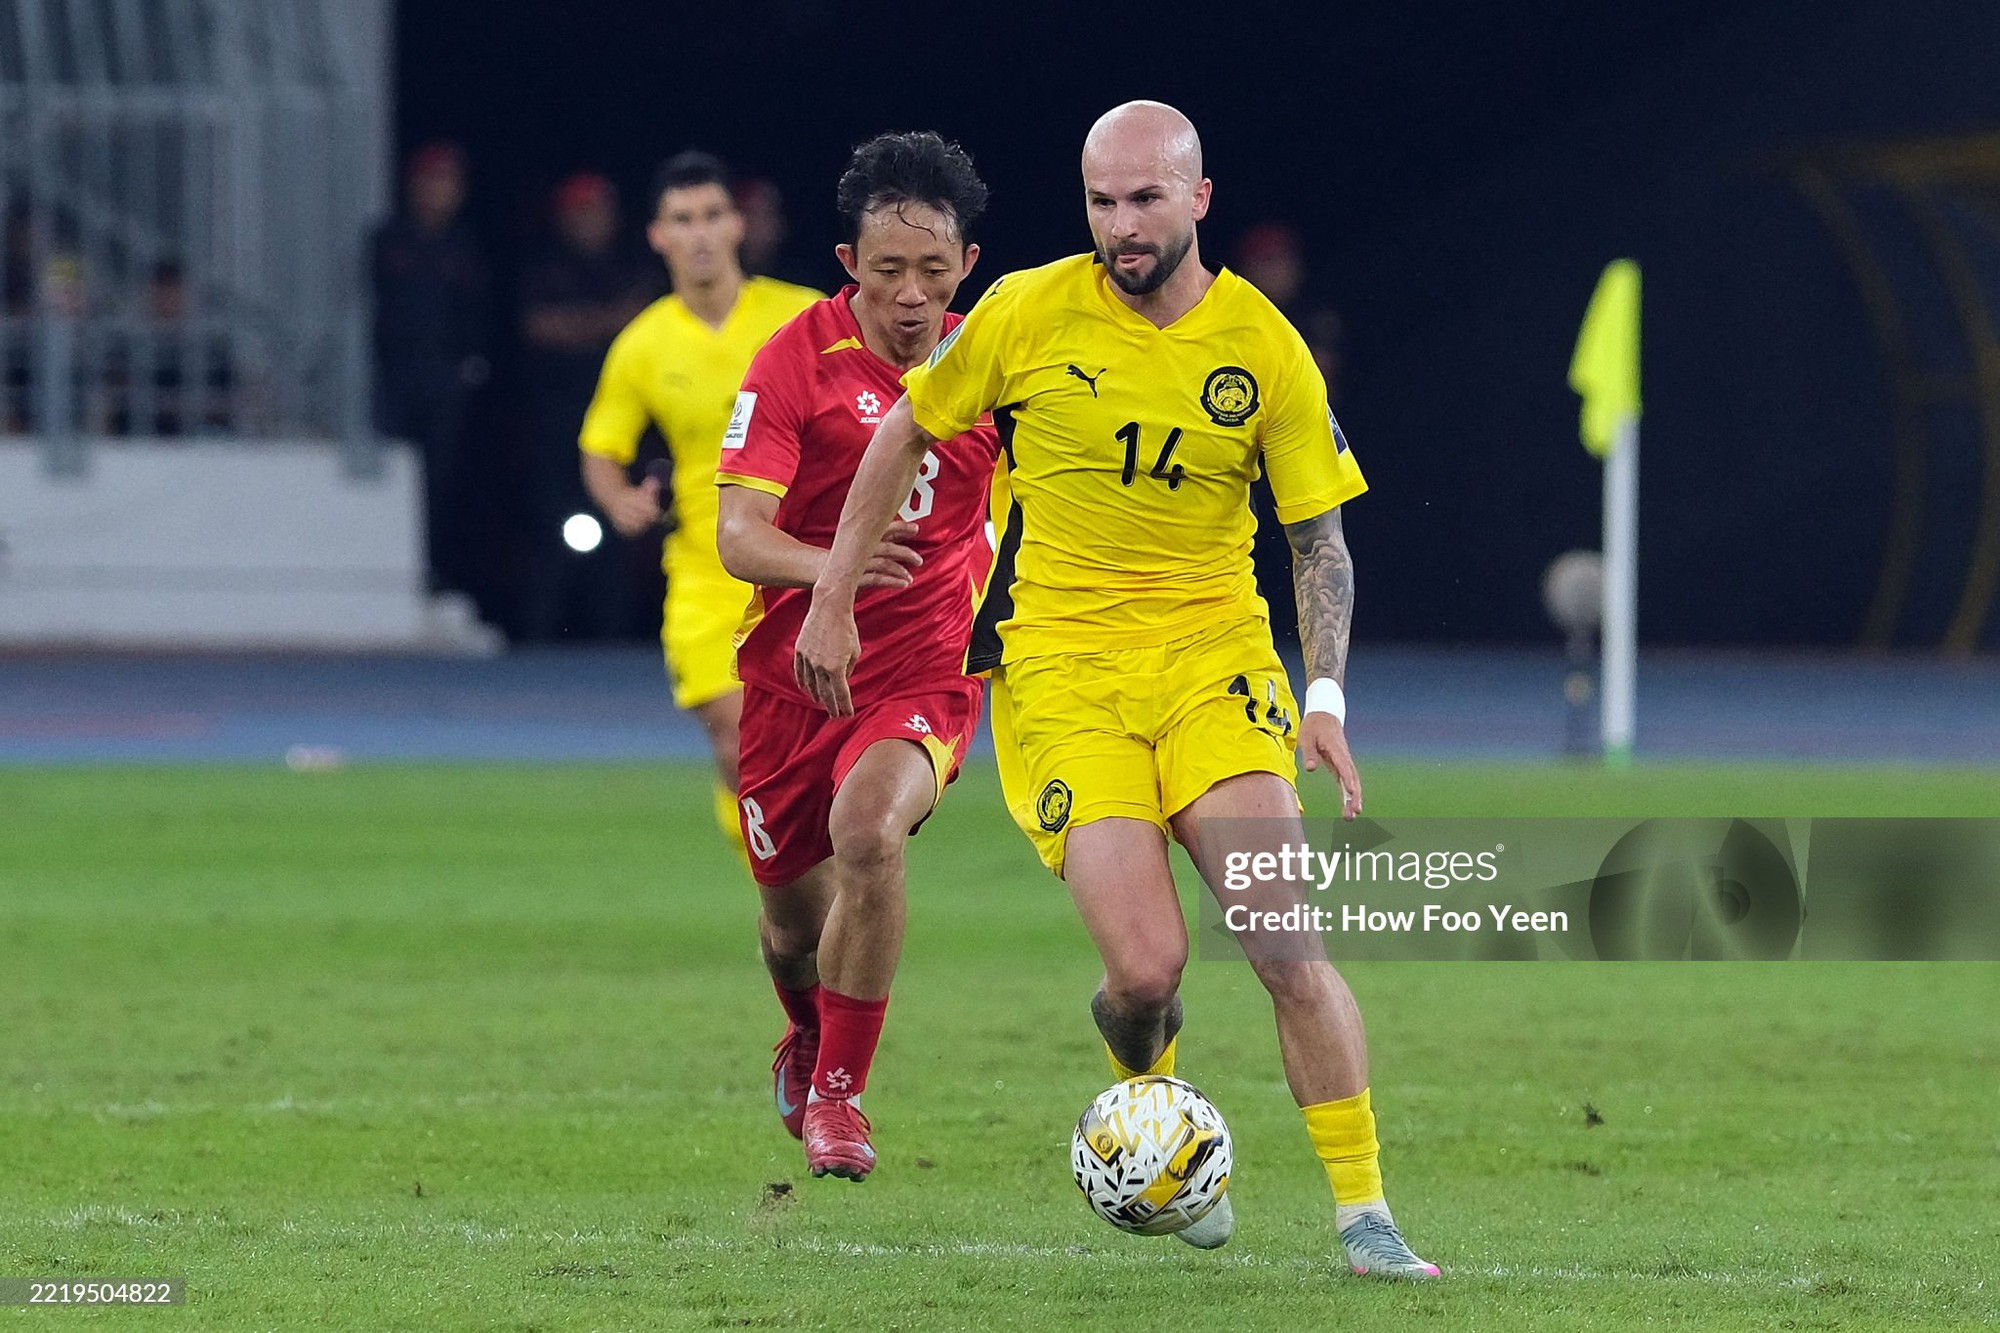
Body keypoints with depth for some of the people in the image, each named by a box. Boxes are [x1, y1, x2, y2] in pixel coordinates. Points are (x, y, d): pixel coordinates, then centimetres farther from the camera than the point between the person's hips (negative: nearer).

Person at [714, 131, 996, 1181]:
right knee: (796, 915, 10)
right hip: (793, 672, 0)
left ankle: (838, 1094, -16)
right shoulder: (797, 358, -11)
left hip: (925, 674, 0)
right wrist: (831, 568, -39)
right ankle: (806, 1040, 48)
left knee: (868, 834, -29)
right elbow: (740, 534, -21)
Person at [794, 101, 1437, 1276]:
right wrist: (834, 598, 12)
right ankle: (1148, 1099, 22)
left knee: (1287, 948, -15)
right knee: (1149, 969, -15)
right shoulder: (1027, 316, -5)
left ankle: (1364, 1214, -5)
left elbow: (1320, 539, 4)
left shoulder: (1266, 349, -3)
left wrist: (1327, 696, -9)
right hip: (1060, 670, -1)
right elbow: (906, 433, 10)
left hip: (1212, 654, 1)